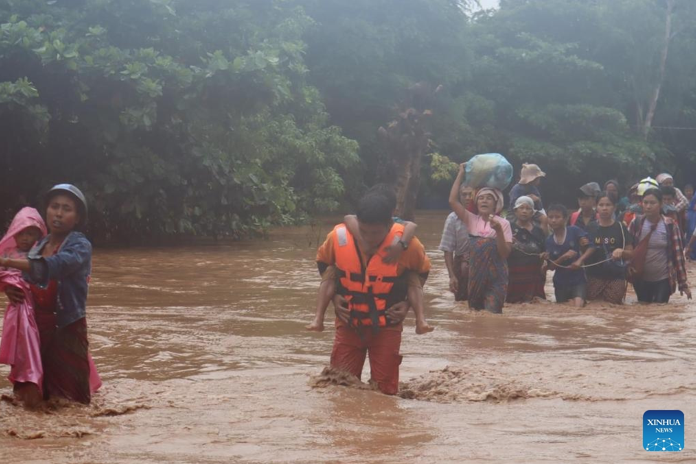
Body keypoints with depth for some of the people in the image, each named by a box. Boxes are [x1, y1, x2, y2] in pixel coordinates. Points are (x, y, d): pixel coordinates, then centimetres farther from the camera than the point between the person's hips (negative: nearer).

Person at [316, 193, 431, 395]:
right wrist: (334, 295, -4)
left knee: (385, 390, 3)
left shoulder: (406, 243, -21)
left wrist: (409, 303, -8)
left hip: (386, 327, -1)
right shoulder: (338, 237, -18)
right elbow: (323, 263, 6)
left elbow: (422, 270, 2)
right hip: (348, 324, 1)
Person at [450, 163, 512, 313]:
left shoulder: (503, 223, -2)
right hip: (475, 274, 3)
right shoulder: (471, 220, 4)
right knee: (475, 311, 9)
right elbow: (453, 201, -6)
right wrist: (461, 174, -4)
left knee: (492, 311, -12)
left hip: (495, 276, -3)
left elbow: (505, 253, -8)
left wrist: (498, 230, -21)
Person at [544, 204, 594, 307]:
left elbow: (591, 247, -11)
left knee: (578, 306, -22)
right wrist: (563, 258, -19)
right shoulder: (549, 241, 1)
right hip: (560, 282, 4)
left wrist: (580, 260, -27)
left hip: (577, 279, -3)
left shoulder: (574, 231, -7)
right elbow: (551, 266, 0)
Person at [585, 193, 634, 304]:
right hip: (594, 277, 2)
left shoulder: (620, 228, 2)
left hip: (616, 278, -1)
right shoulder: (590, 228, 7)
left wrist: (621, 251, -17)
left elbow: (631, 254, 3)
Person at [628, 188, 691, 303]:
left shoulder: (671, 225, -8)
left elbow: (678, 254, -5)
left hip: (663, 279, -2)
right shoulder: (636, 223, -4)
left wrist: (683, 283, -5)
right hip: (641, 279, 2)